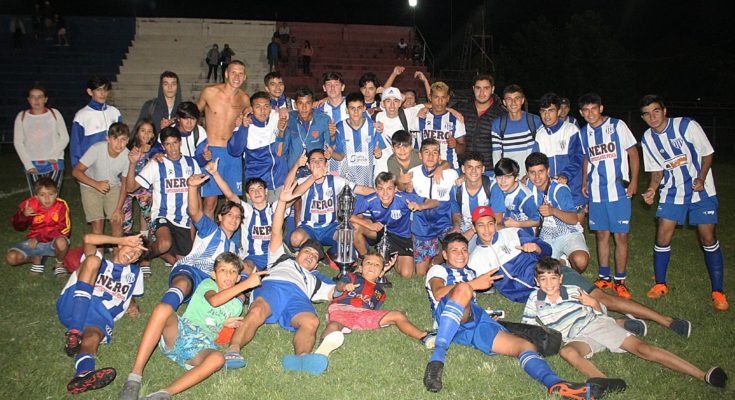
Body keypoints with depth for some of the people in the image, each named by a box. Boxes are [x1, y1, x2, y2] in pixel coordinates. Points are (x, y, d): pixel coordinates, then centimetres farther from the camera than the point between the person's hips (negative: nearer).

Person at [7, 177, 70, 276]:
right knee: (11, 258, -20)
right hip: (34, 243, 3)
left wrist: (39, 238, -19)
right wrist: (23, 215, -19)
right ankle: (36, 258, 12)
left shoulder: (61, 206, -14)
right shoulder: (30, 205, -8)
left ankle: (60, 264, -5)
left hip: (53, 243, -3)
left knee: (61, 242, -38)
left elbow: (64, 231, -17)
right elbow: (18, 226, 5)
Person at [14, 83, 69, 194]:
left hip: (54, 163, -1)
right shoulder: (22, 116, 4)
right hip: (32, 164, 1)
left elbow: (64, 138, 3)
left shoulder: (54, 114, 2)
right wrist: (28, 164, -4)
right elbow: (18, 143, 5)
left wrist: (54, 156, -8)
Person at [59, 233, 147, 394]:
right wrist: (123, 240, 2)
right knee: (92, 260, -23)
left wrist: (133, 305, 9)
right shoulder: (99, 260, 23)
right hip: (73, 306, -1)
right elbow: (88, 239, 3)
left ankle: (83, 376, -71)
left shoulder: (134, 273, 32)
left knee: (93, 337, -34)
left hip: (99, 314, 1)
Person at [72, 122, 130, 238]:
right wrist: (96, 184, -37)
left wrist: (118, 209, -15)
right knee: (98, 222, -11)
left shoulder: (127, 156, -23)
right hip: (90, 185, -2)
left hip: (113, 186, 2)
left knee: (117, 221, -7)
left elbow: (124, 185, -12)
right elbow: (76, 172, -23)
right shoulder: (96, 149, -29)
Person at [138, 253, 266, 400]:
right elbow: (214, 300, -13)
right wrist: (246, 284, -18)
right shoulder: (207, 284, 11)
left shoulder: (237, 305, 24)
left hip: (203, 345, 2)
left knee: (218, 358, -37)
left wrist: (226, 323, 15)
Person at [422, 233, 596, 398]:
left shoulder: (470, 273, 41)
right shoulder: (438, 270, 18)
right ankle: (437, 359, -46)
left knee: (525, 346, -14)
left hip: (478, 320, 6)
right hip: (453, 321, -6)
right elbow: (438, 293, -5)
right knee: (463, 288, -38)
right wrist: (473, 284, -15)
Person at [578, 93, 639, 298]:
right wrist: (584, 182, 12)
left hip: (619, 191, -4)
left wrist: (633, 181, -8)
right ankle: (604, 277, 20)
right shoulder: (583, 133, 9)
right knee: (601, 234, 9)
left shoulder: (617, 126, -3)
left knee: (621, 236, -2)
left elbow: (633, 153, 0)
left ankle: (619, 281, 8)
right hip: (596, 192, 4)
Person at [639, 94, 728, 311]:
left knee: (708, 238, -2)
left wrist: (701, 179, -22)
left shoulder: (687, 125, -14)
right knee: (663, 236, -3)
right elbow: (657, 170, 6)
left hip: (701, 190, -3)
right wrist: (652, 189, -13)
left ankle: (718, 291, 10)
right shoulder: (648, 139, -1)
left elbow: (707, 153, -7)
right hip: (672, 193, 3)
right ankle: (660, 284, 14)